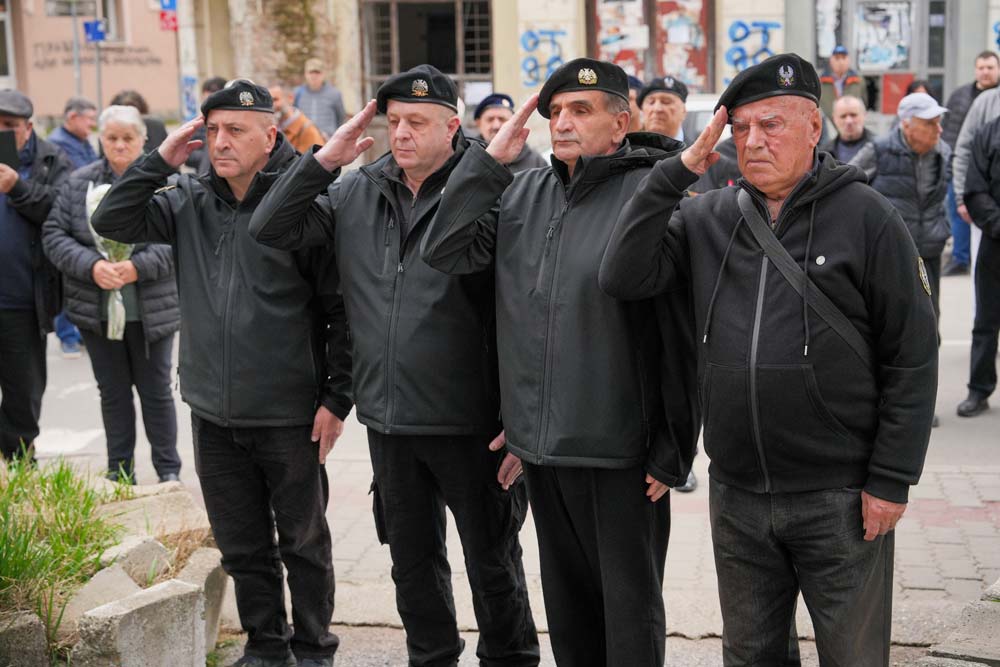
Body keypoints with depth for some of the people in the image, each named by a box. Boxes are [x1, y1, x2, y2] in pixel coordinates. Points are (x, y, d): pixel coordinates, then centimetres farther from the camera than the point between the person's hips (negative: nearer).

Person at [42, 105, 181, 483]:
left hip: (151, 310, -3)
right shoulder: (79, 183, 3)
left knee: (156, 391, 9)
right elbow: (54, 233, 0)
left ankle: (168, 470, 22)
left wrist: (139, 266, -23)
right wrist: (91, 265, -15)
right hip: (97, 310, 3)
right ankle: (119, 471, 25)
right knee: (112, 392, 13)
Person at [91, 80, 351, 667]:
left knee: (304, 543, 10)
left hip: (289, 417, -5)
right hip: (214, 415, 5)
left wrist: (337, 399, -11)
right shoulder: (190, 200, 5)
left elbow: (340, 306, -10)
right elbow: (112, 221, 3)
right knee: (242, 546, 16)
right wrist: (161, 159, -6)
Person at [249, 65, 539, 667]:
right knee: (413, 562, 20)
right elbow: (270, 230, 6)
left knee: (493, 565, 10)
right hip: (388, 421, 5)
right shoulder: (357, 193, 5)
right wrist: (324, 159, -5)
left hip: (470, 426, -5)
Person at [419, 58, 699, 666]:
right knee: (567, 600, 20)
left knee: (630, 605, 8)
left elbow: (681, 332, -13)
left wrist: (673, 451, -13)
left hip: (621, 451, -6)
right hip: (541, 445, 6)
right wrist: (490, 159, -3)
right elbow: (446, 252, 2)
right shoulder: (522, 192, 8)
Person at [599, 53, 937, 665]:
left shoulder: (866, 217, -6)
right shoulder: (707, 219, 5)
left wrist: (891, 479, -10)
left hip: (840, 500, -3)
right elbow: (623, 278, -8)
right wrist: (676, 172, -11)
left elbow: (912, 357, -6)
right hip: (737, 496, 4)